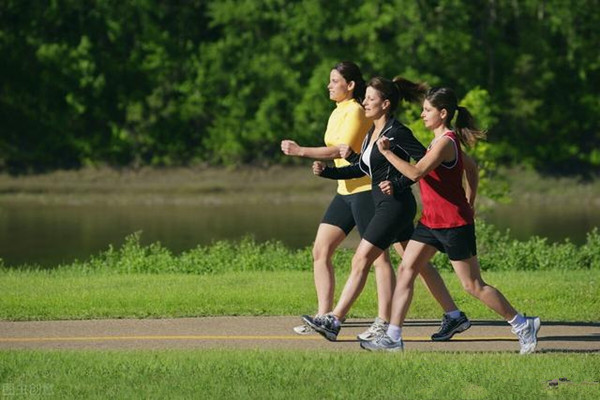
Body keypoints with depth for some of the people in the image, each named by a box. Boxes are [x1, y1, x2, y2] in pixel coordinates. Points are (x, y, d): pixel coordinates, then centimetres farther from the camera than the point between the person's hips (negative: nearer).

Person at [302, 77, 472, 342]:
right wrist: (326, 171, 10)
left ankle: (333, 322, -11)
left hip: (396, 205, -10)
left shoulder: (397, 132, -14)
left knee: (361, 261, -10)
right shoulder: (373, 133, 13)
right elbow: (360, 168, 20)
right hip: (386, 206, 10)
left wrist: (398, 184, -23)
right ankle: (454, 317, 19)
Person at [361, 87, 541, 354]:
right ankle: (393, 337, -1)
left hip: (454, 224, -10)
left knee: (473, 285, -2)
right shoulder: (440, 140, 12)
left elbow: (416, 172, -29)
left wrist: (387, 153, -22)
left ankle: (522, 326, 11)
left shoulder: (446, 142, -19)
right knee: (406, 270, 0)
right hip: (431, 221, 10)